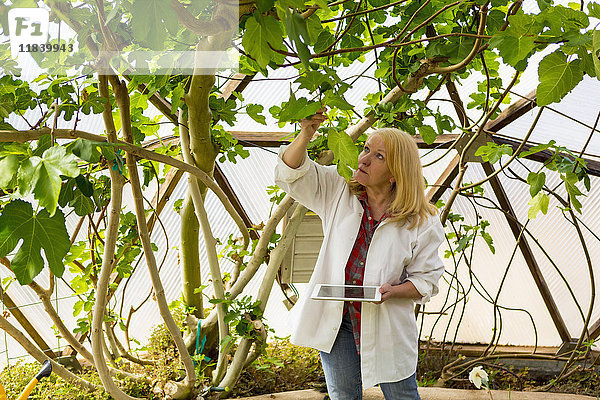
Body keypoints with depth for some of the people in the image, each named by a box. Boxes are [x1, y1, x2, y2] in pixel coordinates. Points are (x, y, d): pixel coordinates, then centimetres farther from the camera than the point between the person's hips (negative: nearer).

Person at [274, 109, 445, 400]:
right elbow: (291, 173, -7)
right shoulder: (338, 193, -1)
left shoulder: (421, 221, -9)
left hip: (387, 323, -2)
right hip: (335, 317, 2)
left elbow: (426, 279, -3)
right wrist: (306, 134, -25)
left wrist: (393, 291, -22)